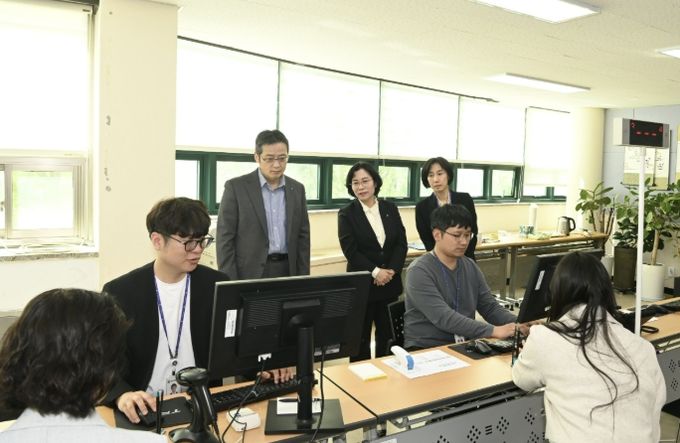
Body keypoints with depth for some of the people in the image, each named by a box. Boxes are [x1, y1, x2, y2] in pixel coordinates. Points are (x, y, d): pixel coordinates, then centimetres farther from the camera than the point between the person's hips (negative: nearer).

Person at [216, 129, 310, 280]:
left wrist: (303, 278, 4)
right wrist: (230, 284, -11)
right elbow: (225, 238, -6)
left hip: (287, 271, 4)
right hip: (249, 274, -3)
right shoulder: (236, 187, -5)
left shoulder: (297, 189, 6)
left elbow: (303, 236, 9)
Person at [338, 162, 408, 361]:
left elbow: (401, 243, 2)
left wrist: (391, 270, -12)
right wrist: (375, 272, -18)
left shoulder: (390, 208, 6)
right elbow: (350, 251, -11)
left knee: (387, 333, 12)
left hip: (390, 283, 3)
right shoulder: (346, 214, -4)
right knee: (360, 336, 7)